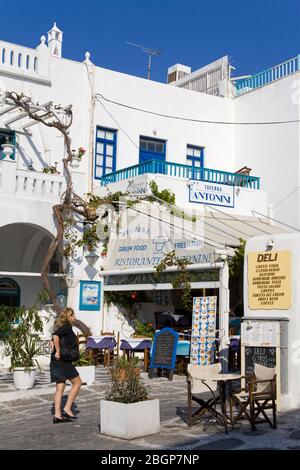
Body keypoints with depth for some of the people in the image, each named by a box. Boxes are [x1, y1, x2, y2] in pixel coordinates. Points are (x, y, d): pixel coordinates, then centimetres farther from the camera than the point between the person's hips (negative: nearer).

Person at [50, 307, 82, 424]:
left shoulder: (61, 327, 16)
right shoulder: (67, 327, -12)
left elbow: (54, 340, 22)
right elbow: (55, 336, -27)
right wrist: (58, 352, -21)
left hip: (56, 361, 9)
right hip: (63, 361, -9)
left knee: (60, 387, 8)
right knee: (77, 383, 2)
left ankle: (57, 415, 7)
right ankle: (67, 409, 1)